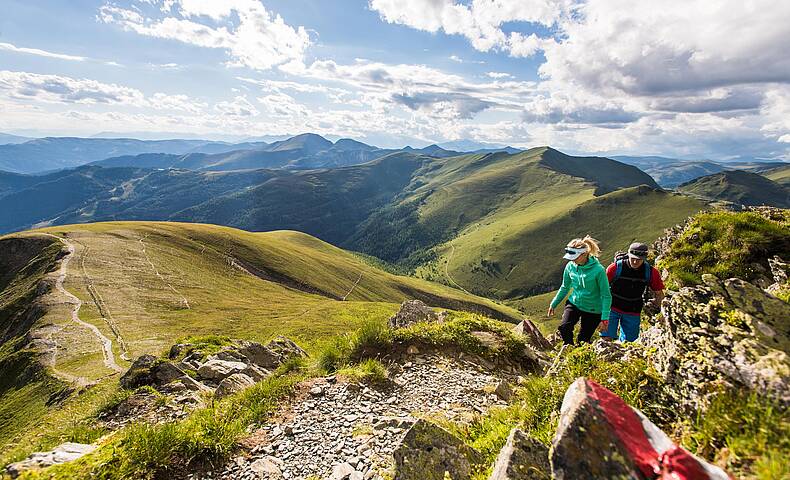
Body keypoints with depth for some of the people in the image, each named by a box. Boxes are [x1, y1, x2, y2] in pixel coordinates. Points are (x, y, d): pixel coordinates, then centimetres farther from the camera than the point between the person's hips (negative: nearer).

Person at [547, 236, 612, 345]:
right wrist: (553, 304, 10)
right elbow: (565, 287, 8)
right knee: (564, 327, -22)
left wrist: (604, 318, -17)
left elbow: (606, 296, -14)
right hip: (574, 303, 3)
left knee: (583, 341, 3)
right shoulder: (570, 266, -8)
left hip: (593, 310, -3)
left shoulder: (598, 270, -21)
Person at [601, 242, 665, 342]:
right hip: (613, 308, -3)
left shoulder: (650, 272, -6)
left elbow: (659, 294, 8)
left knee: (628, 341, 8)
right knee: (607, 338, -12)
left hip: (633, 313, 3)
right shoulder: (616, 267, -14)